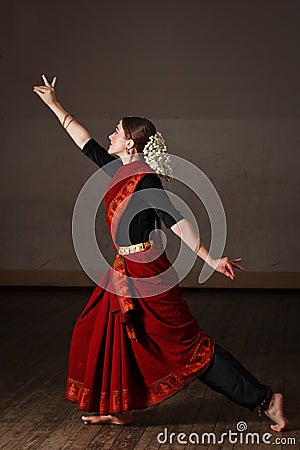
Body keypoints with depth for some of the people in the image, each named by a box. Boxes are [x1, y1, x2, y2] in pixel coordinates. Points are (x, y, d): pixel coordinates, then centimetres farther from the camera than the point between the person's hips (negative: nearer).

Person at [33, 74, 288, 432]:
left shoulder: (145, 180, -16)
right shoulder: (118, 171, 9)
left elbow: (176, 222, -22)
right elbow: (85, 142, 21)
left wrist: (210, 260, -28)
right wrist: (54, 105, 27)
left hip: (147, 272, -9)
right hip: (126, 270, 9)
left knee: (187, 342, -6)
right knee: (100, 331, 14)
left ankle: (264, 399, 0)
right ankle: (117, 409, 25)